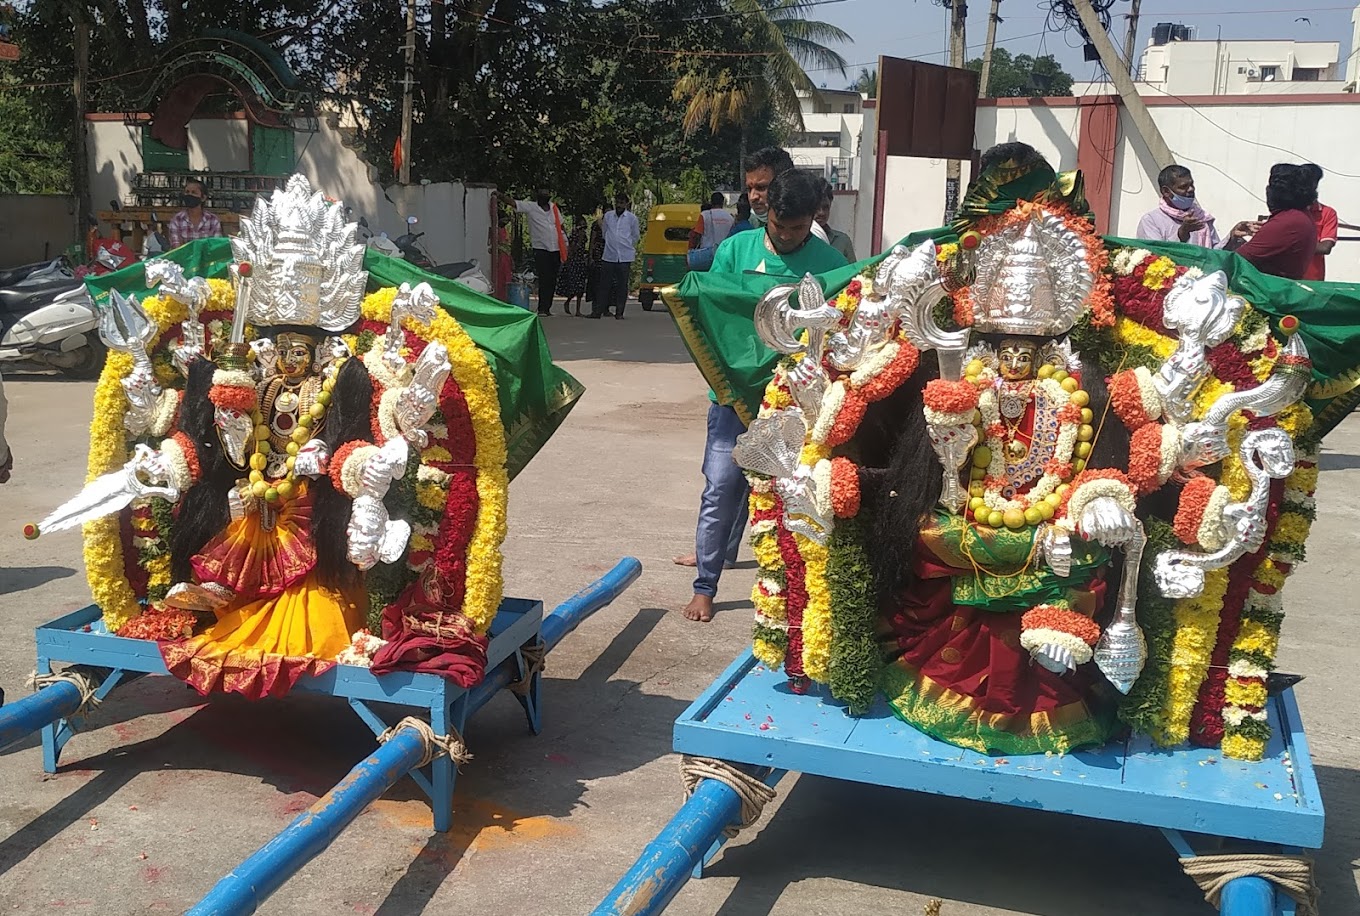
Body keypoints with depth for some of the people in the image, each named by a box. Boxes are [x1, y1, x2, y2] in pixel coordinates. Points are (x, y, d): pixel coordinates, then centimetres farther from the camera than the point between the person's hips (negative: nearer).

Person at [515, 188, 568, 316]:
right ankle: (542, 309, -6)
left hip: (556, 249, 5)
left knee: (552, 281, 6)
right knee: (544, 280, -11)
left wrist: (565, 243, 14)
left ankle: (547, 308, 14)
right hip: (541, 249, -5)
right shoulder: (531, 207, 0)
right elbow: (514, 203, -8)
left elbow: (560, 225, 19)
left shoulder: (554, 207, 13)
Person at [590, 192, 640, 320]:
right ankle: (598, 311, 4)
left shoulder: (632, 218, 2)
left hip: (625, 257, -1)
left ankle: (619, 313, 7)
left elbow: (636, 236, 13)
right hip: (609, 256, 1)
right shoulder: (608, 216, 8)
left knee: (622, 285, 1)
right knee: (604, 284, 0)